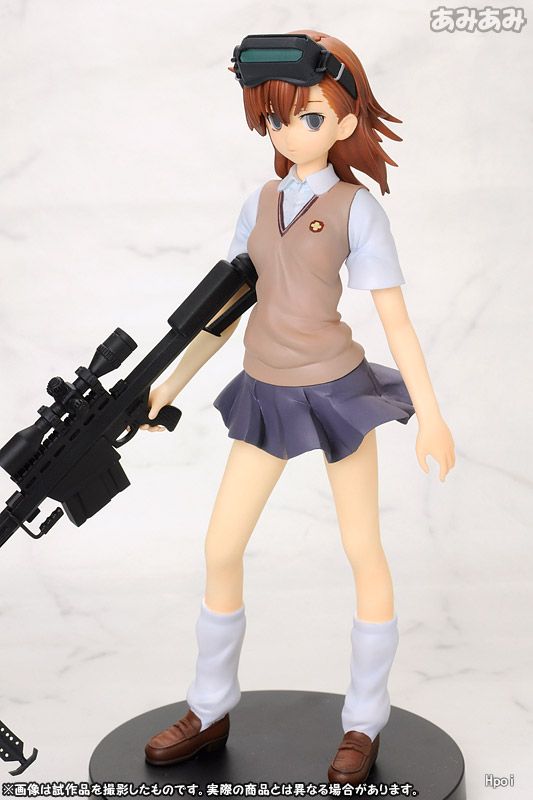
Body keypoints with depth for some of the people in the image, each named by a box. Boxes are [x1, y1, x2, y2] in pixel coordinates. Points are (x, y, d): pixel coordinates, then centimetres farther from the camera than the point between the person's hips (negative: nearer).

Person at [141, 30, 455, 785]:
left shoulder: (358, 208, -9)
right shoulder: (260, 203, 6)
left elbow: (395, 316, -10)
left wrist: (430, 415, -13)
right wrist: (172, 383, 11)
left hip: (336, 390, -5)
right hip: (267, 397, 5)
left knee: (363, 552, 5)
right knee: (221, 551, 5)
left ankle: (364, 723, 20)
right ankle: (210, 710, 22)